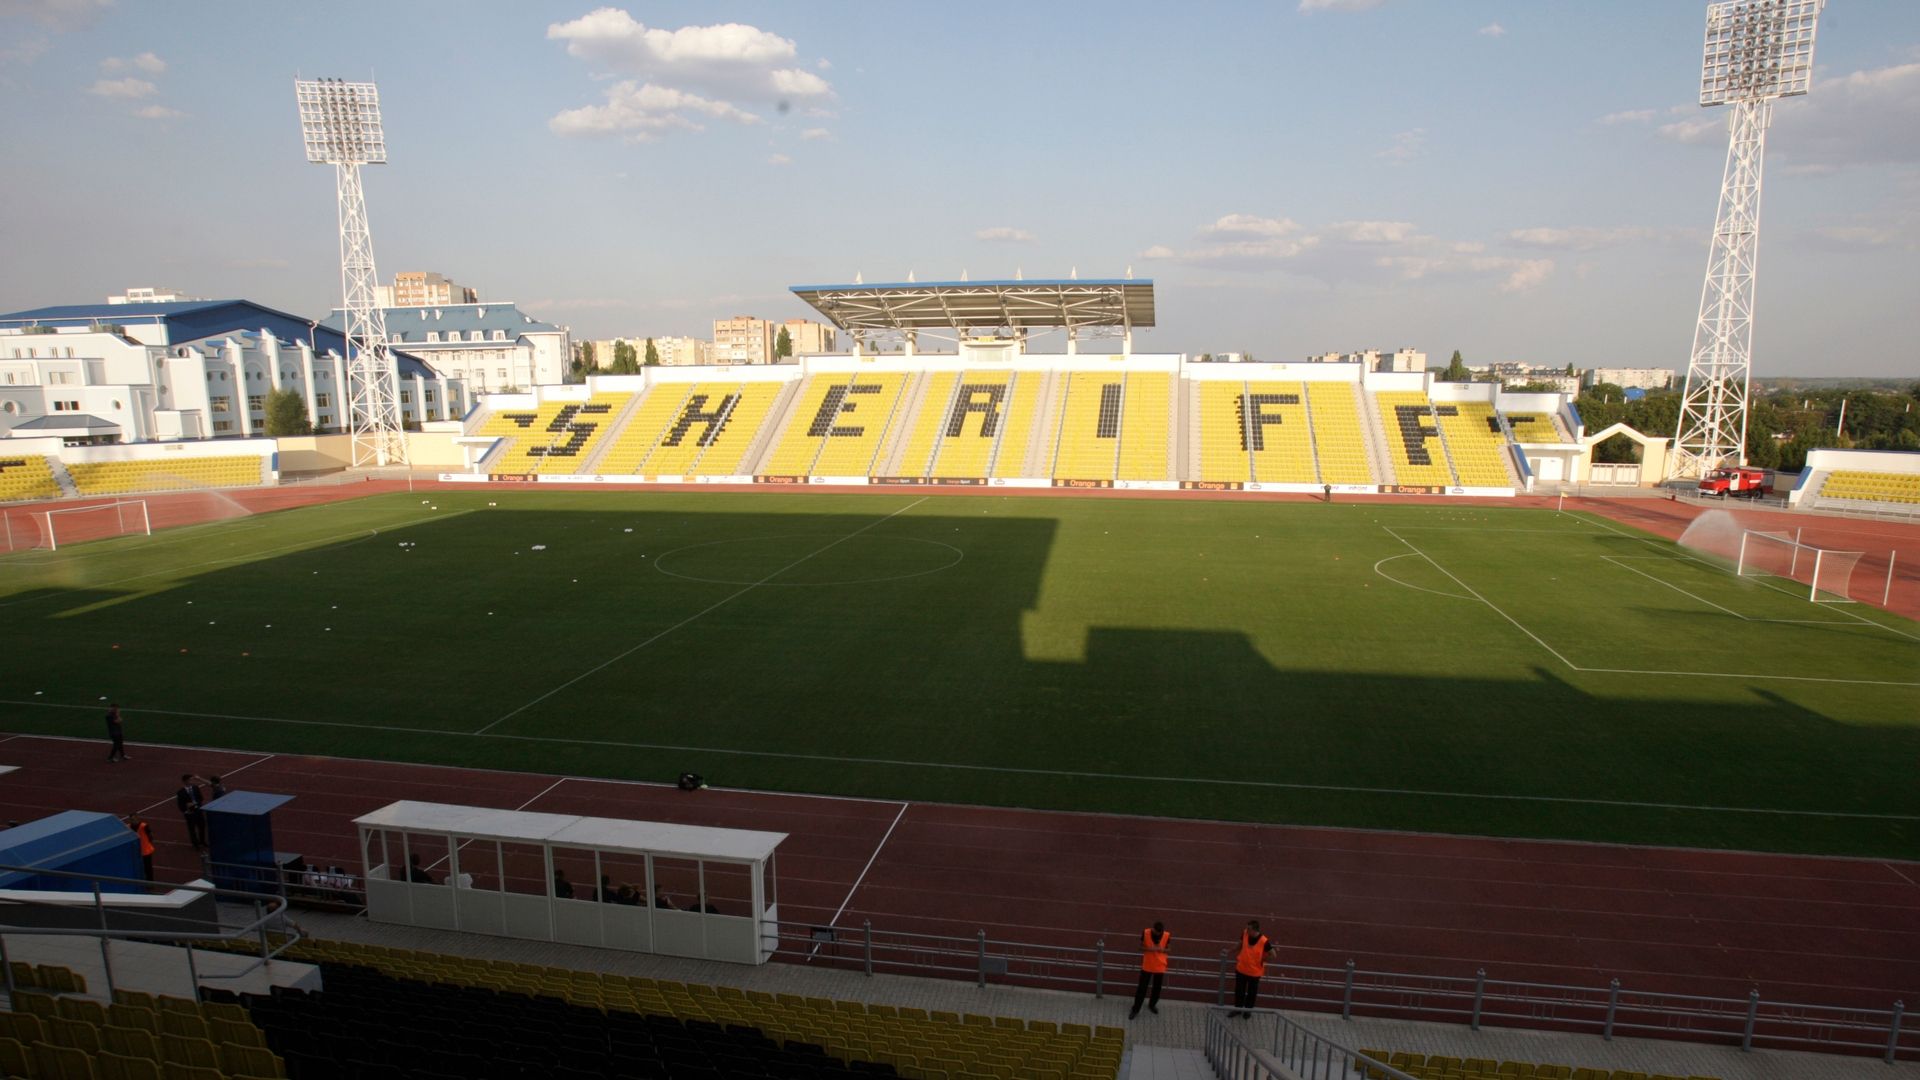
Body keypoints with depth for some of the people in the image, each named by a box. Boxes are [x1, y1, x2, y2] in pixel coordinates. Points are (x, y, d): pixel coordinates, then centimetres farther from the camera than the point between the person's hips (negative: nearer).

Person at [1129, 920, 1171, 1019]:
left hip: (1160, 967, 1)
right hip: (1147, 966, -1)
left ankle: (1152, 1005, 44)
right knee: (1141, 988, 6)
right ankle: (1135, 1009, 20)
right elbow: (1140, 947, -7)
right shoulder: (1145, 933, -18)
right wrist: (1149, 949, -27)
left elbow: (1169, 949, -3)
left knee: (1157, 988, 18)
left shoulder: (1167, 936, -16)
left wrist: (1162, 949, -25)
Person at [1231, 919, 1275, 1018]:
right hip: (1241, 969, 3)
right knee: (1239, 990, 18)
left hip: (1254, 972, -3)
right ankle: (1238, 1008, 39)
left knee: (1252, 992, 19)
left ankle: (1248, 1009, 42)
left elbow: (1273, 954, -12)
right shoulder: (1244, 933, -17)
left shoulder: (1264, 941, -29)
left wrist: (1262, 960, -9)